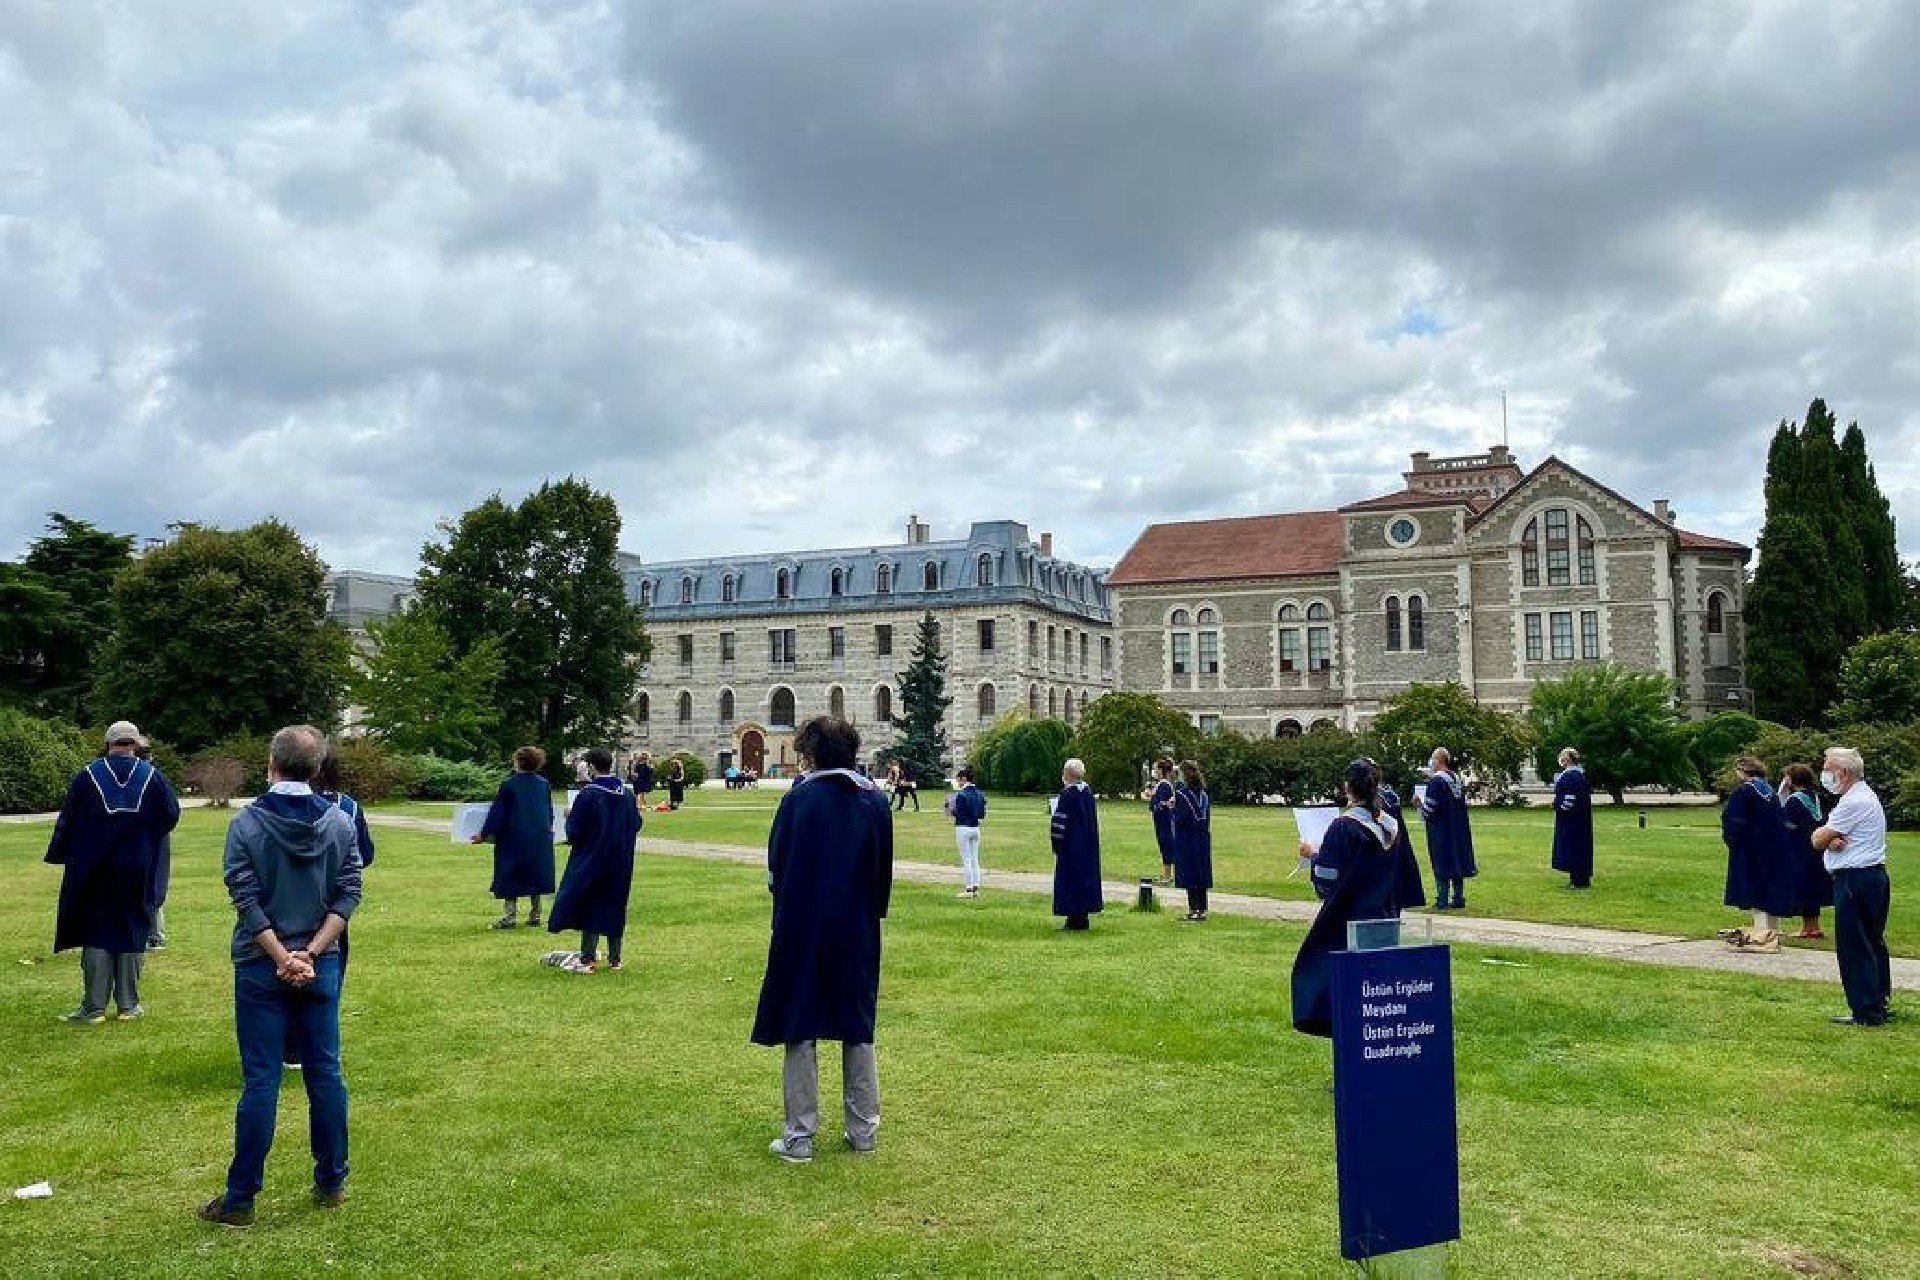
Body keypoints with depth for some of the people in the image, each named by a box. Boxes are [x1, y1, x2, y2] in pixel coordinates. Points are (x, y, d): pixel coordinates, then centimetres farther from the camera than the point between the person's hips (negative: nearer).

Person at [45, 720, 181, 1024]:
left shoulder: (88, 775, -4)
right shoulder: (151, 776, -3)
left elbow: (66, 819, 1)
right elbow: (172, 813, 4)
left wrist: (59, 855, 13)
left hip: (94, 870, 0)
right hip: (138, 871, 1)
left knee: (95, 933, 5)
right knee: (132, 931, 8)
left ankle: (94, 1007, 4)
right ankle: (128, 1004, 11)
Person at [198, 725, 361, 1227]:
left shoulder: (245, 824, -9)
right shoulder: (340, 823, -2)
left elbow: (247, 901, -13)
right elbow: (347, 897, -6)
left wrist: (283, 958, -12)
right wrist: (309, 954, -9)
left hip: (261, 967, -2)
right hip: (320, 967, 2)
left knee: (260, 1082, 2)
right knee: (325, 1074, 10)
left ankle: (240, 1200, 11)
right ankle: (331, 1184, 20)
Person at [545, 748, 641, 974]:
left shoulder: (588, 794, -17)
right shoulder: (627, 794, 0)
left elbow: (574, 831, -14)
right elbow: (636, 824, 9)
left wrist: (569, 817, 5)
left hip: (592, 860, -5)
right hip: (621, 863, 5)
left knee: (590, 907, 4)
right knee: (615, 906, 12)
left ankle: (588, 959, 4)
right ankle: (614, 959, 16)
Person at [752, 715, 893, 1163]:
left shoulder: (798, 799, -11)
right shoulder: (875, 800, -1)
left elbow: (775, 867, -4)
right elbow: (884, 870, 4)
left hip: (802, 930, -3)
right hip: (859, 934, 3)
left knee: (799, 1032, 6)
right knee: (858, 1031, 14)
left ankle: (799, 1136, 9)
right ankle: (863, 1130, 20)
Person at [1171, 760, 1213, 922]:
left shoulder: (1181, 794, -15)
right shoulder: (1203, 794, 7)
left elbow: (1179, 819, -18)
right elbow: (1207, 818, 11)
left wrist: (1174, 807, -1)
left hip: (1186, 841, -7)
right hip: (1203, 840, 7)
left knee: (1190, 875, -2)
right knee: (1201, 874, 10)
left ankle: (1193, 910, -1)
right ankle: (1202, 910, 14)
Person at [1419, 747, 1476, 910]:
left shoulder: (1435, 781, -17)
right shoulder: (1457, 779, 8)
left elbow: (1429, 808, -20)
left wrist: (1419, 804, 1)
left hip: (1441, 831, -7)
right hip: (1458, 829, 7)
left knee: (1442, 866, -3)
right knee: (1457, 860, 11)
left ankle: (1442, 901, -1)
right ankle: (1459, 899, 15)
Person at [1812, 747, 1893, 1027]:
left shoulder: (1854, 802, -18)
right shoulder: (1864, 796, 16)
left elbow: (1818, 841, -16)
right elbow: (1825, 839, 12)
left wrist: (1827, 837, 5)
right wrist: (1833, 839, -9)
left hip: (1854, 881, -11)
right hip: (1874, 875, 11)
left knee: (1853, 948, -5)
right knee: (1873, 944, 17)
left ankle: (1866, 1013, -1)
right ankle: (1880, 1003, 25)